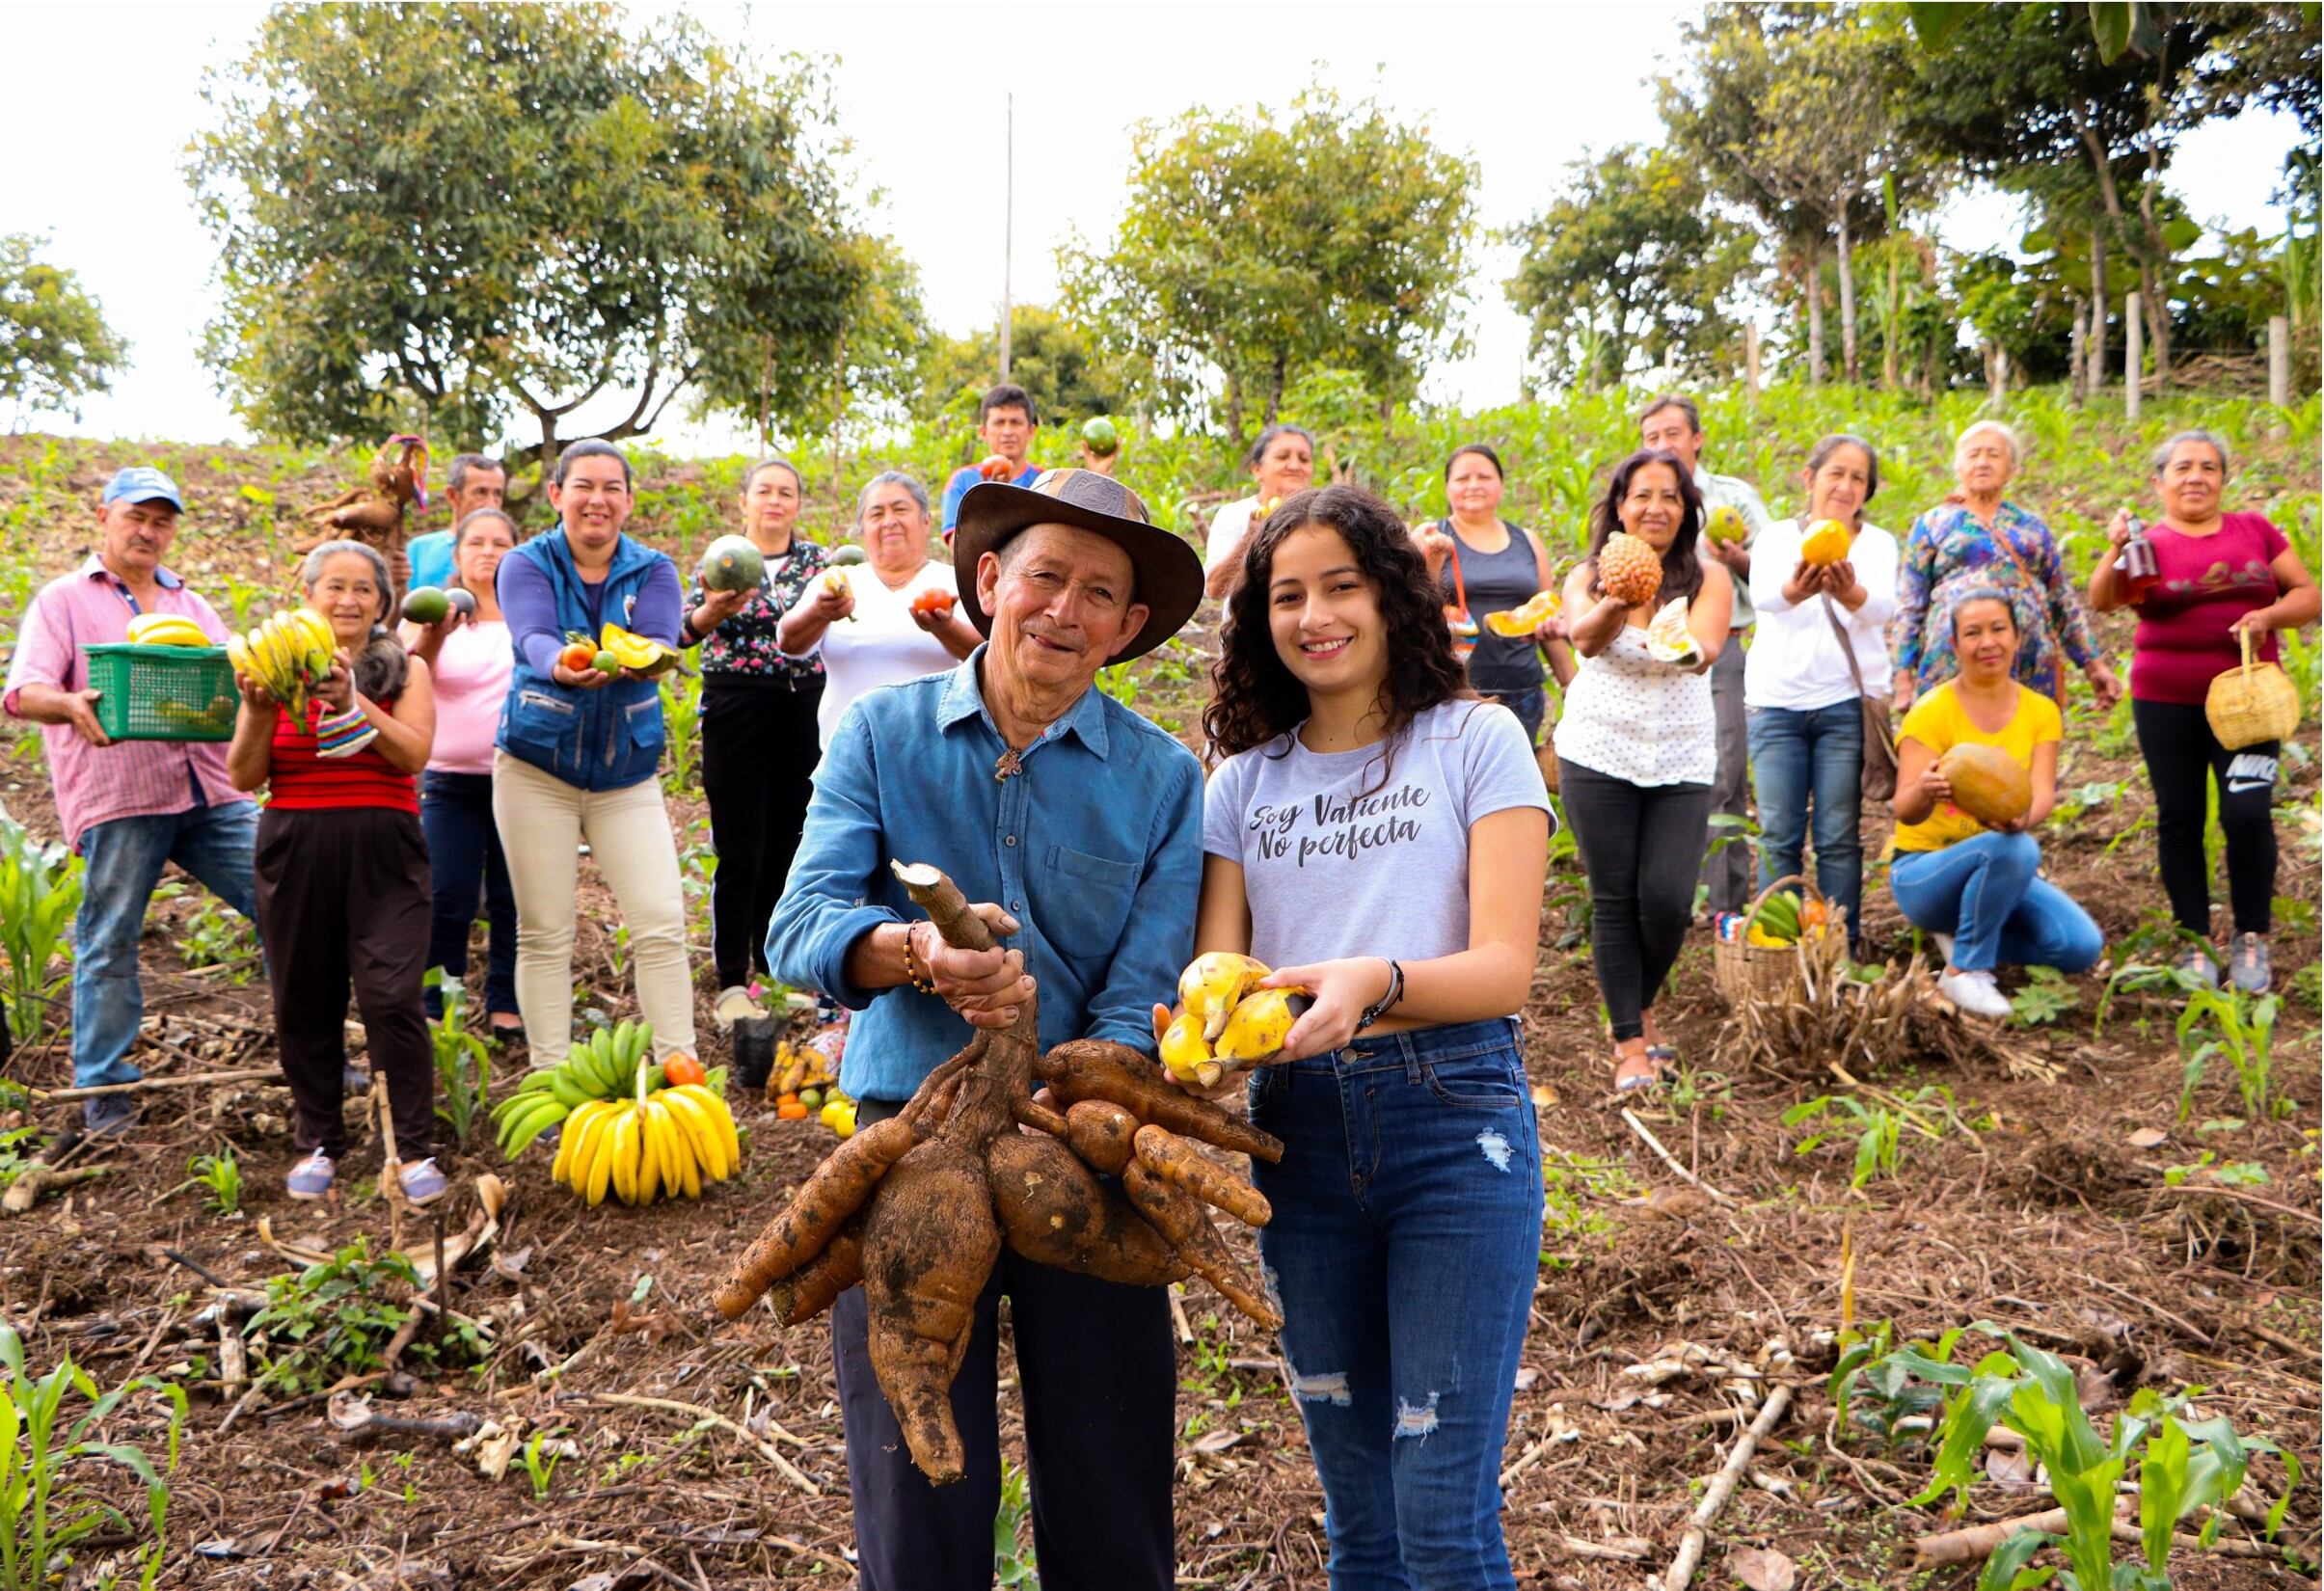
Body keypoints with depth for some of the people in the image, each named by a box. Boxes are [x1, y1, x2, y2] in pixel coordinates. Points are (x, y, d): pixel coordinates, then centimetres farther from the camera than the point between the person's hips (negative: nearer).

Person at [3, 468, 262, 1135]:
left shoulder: (191, 605, 23)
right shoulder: (62, 600, 9)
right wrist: (72, 706, -26)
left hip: (208, 789, 4)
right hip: (116, 800, -4)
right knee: (110, 940, 0)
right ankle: (102, 1086, 13)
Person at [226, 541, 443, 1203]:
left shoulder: (405, 670, 6)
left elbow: (413, 755, -9)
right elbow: (245, 776, 3)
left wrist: (352, 703, -19)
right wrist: (258, 711, -12)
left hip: (382, 850, -2)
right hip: (294, 849, 2)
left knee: (391, 997, -10)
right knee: (304, 1002, 7)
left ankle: (416, 1149, -2)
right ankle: (318, 1143, 23)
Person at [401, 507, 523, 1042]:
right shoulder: (435, 614, 4)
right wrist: (429, 641, -34)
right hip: (451, 779, 0)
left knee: (513, 900, 3)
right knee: (446, 900, -3)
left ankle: (505, 1004, 15)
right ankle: (435, 1008, 10)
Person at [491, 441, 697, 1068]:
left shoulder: (653, 570, 2)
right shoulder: (527, 564, -3)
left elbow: (660, 640, -17)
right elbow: (532, 637, -23)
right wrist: (561, 666, -46)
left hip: (628, 774, 1)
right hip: (537, 768, -1)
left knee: (662, 923, -7)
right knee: (545, 932, 2)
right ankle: (549, 1077, 13)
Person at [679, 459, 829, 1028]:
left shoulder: (815, 558, 9)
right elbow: (687, 628, -11)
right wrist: (713, 610, -34)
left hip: (802, 709, 3)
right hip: (735, 708, -2)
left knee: (787, 844, 9)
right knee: (739, 849, -4)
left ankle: (774, 969, 22)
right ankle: (731, 983, 1)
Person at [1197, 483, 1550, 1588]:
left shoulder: (1475, 740, -1)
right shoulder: (1244, 778, 11)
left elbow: (1505, 967, -10)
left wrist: (1377, 984, -30)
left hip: (1453, 1118, -4)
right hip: (1298, 1125, 4)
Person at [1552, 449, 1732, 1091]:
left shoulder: (1707, 577, 1)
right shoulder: (1589, 576, 1)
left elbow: (1706, 649, -18)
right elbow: (1584, 636, -21)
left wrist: (1685, 645, -43)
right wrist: (1616, 601, -44)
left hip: (1683, 761, 0)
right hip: (1599, 754, 0)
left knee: (1667, 898, -8)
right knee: (1614, 901, 0)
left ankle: (1643, 1006, 21)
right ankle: (1630, 1043, 10)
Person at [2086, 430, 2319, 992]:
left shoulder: (2256, 531, 7)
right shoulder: (2150, 545, 2)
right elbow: (2102, 601, -13)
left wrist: (2270, 614, -11)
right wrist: (2116, 550, -29)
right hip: (2166, 703, 0)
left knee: (2248, 812, -11)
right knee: (2179, 819, 5)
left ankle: (2251, 939, 5)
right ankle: (2196, 942, 17)